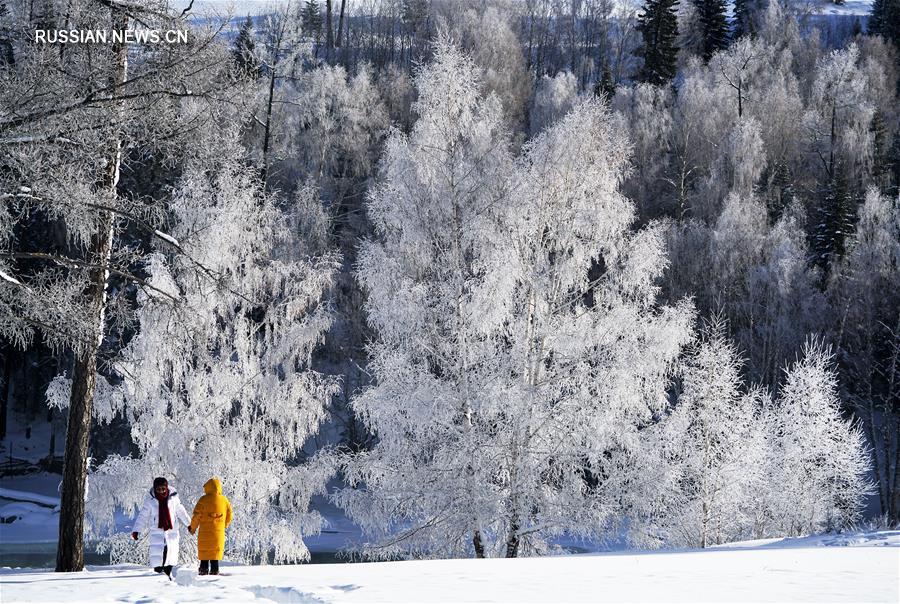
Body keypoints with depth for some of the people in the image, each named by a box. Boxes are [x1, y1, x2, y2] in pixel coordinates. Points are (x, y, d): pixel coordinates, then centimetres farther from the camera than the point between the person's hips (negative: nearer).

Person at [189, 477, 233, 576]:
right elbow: (229, 516, 9)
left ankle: (204, 569, 7)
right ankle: (214, 570, 7)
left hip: (205, 531, -2)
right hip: (219, 532, 3)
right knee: (216, 552, 9)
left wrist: (192, 528, 7)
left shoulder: (204, 499, -9)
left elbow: (196, 515, -7)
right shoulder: (224, 500, 1)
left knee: (204, 552, 7)